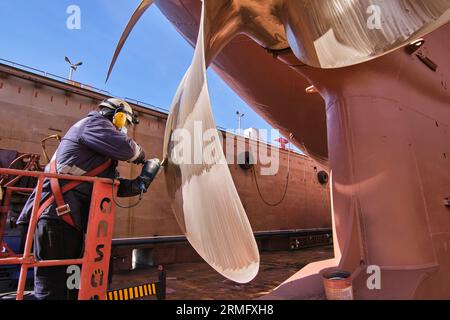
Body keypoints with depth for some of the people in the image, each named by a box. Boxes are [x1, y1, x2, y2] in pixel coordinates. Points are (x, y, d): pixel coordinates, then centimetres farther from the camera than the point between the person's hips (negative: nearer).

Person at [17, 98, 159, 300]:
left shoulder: (102, 151, 25)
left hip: (71, 215, 10)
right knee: (53, 285, -6)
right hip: (57, 212, -10)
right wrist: (140, 155, 4)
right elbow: (125, 148, -17)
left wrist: (136, 186, 4)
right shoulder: (94, 123, -3)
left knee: (70, 282, 15)